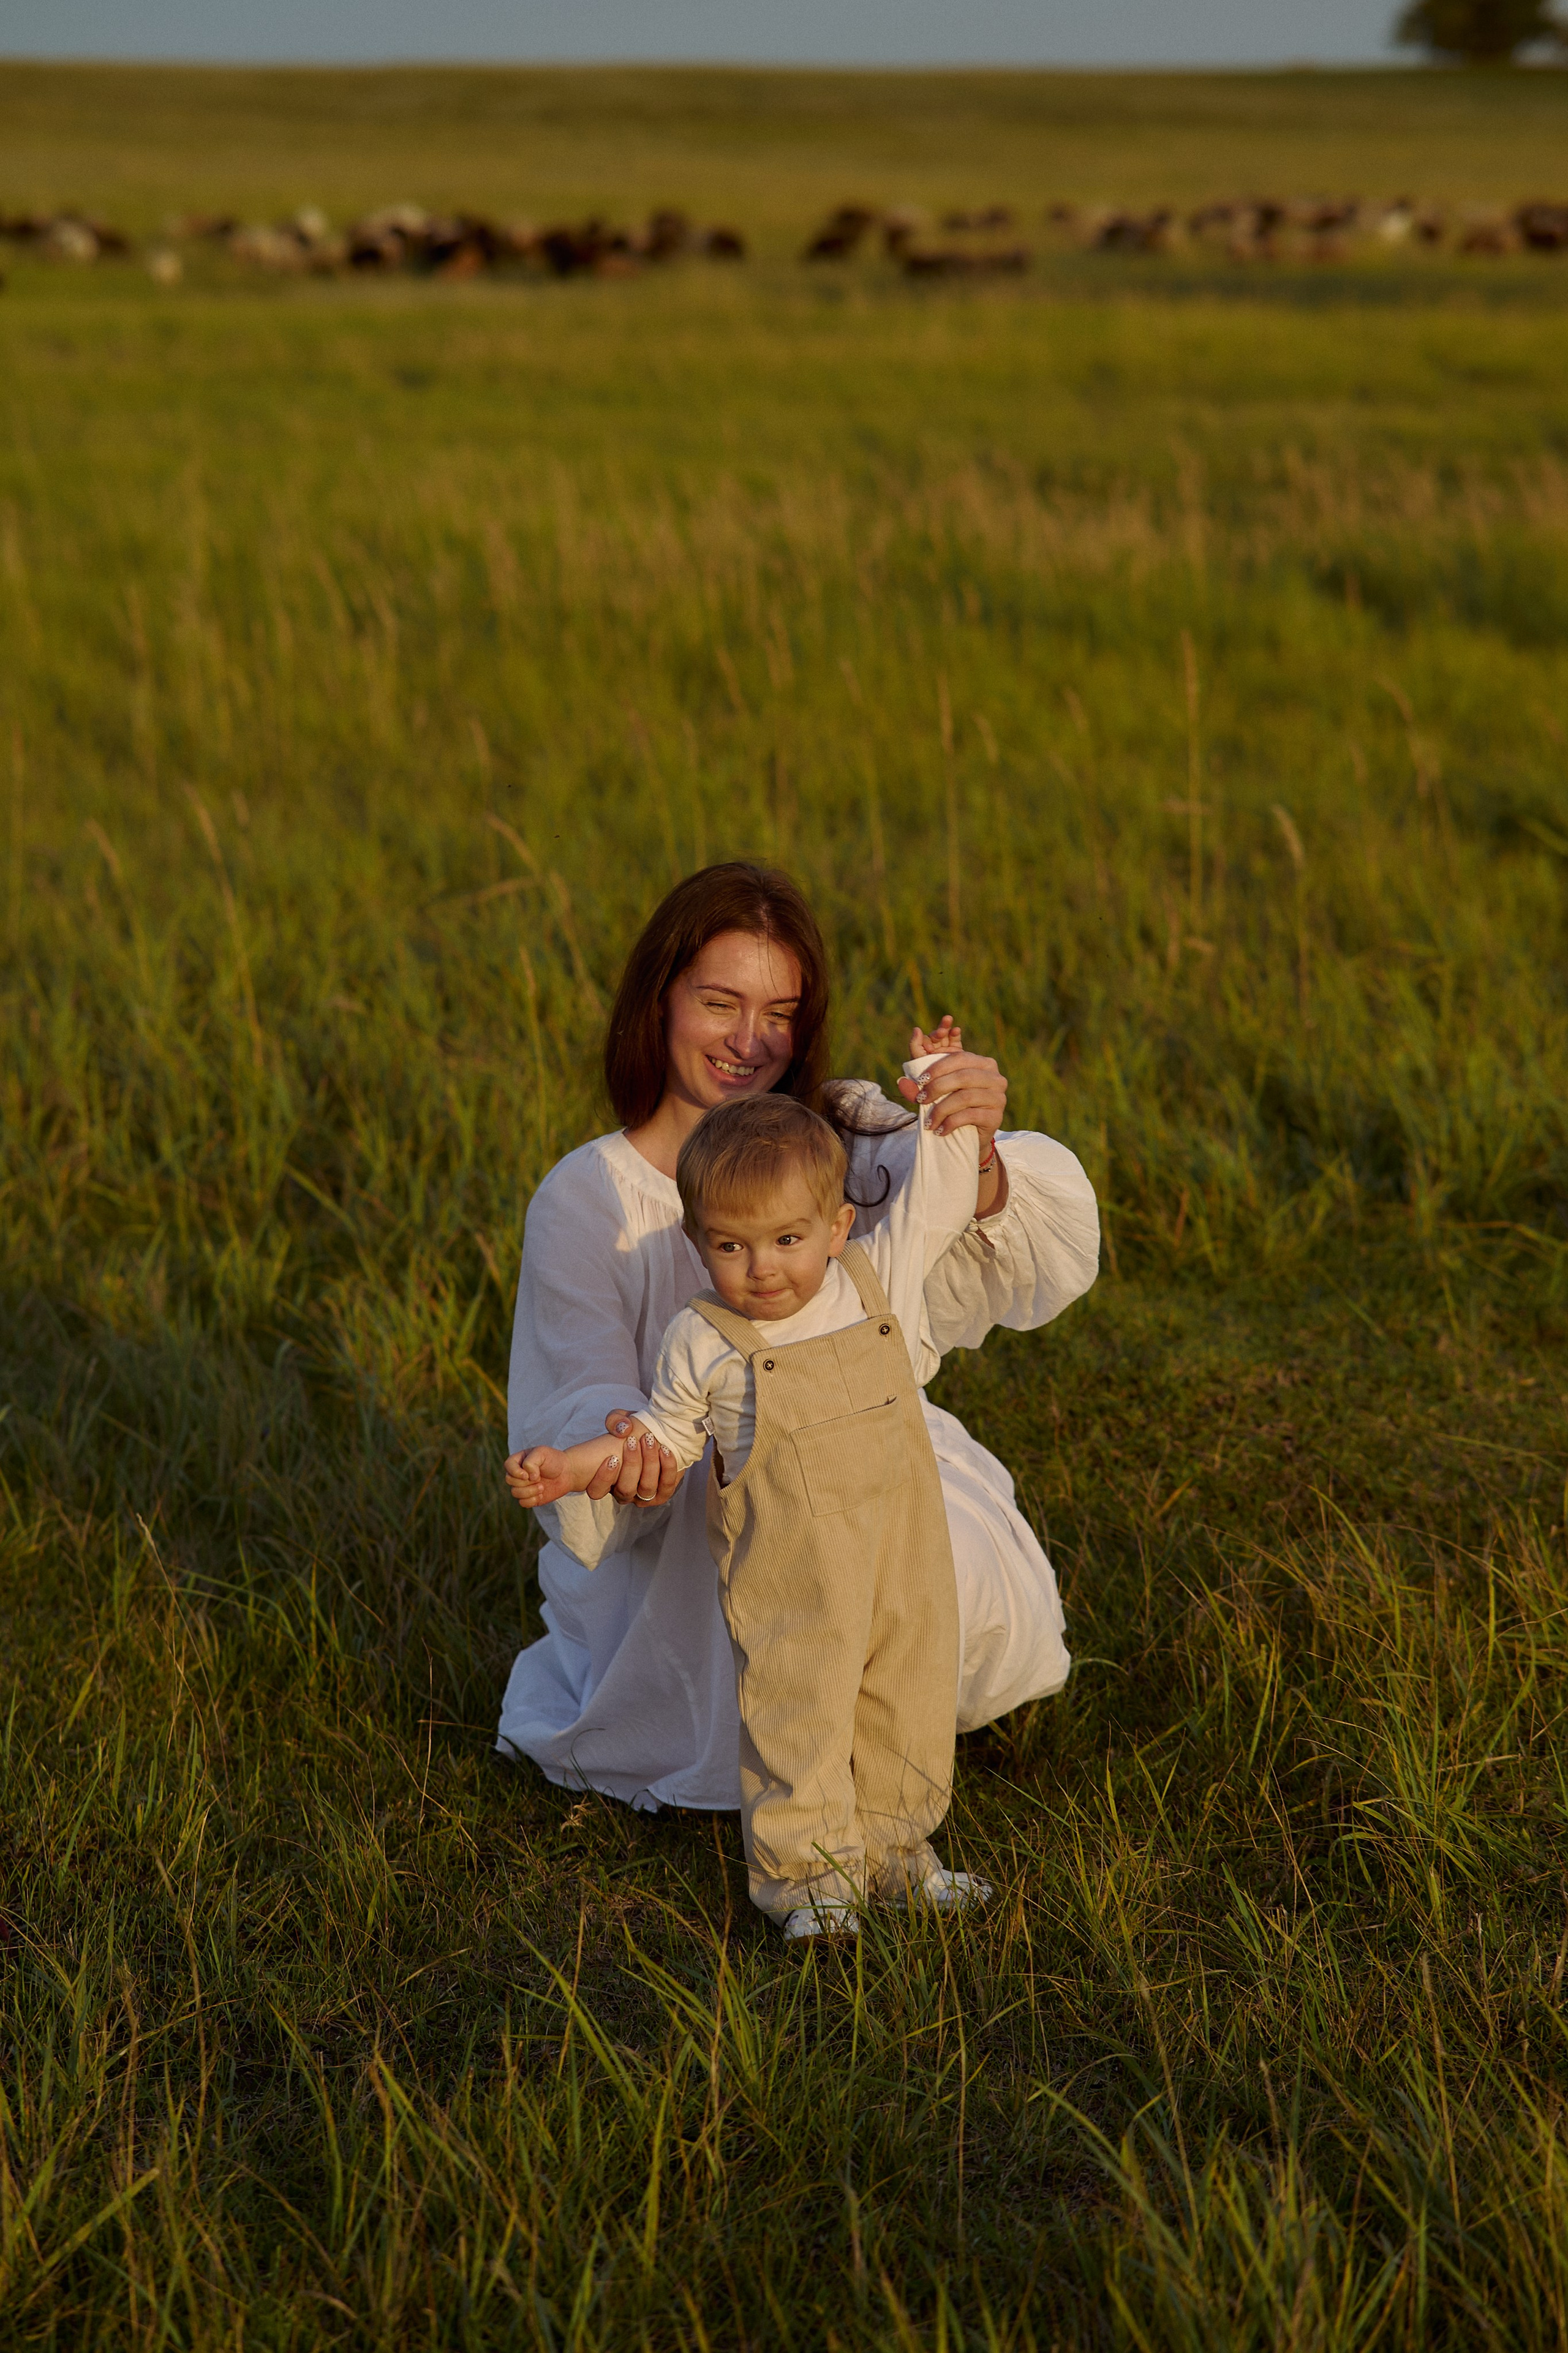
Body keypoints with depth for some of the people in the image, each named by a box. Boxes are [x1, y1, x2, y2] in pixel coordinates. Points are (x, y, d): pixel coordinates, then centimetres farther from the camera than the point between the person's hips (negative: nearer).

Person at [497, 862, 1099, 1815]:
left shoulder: (846, 1139, -6)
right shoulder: (585, 1200, -9)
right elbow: (577, 1404, -11)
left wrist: (980, 1160, -44)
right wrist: (626, 1445, -37)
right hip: (683, 1539, -2)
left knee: (963, 1577, -27)